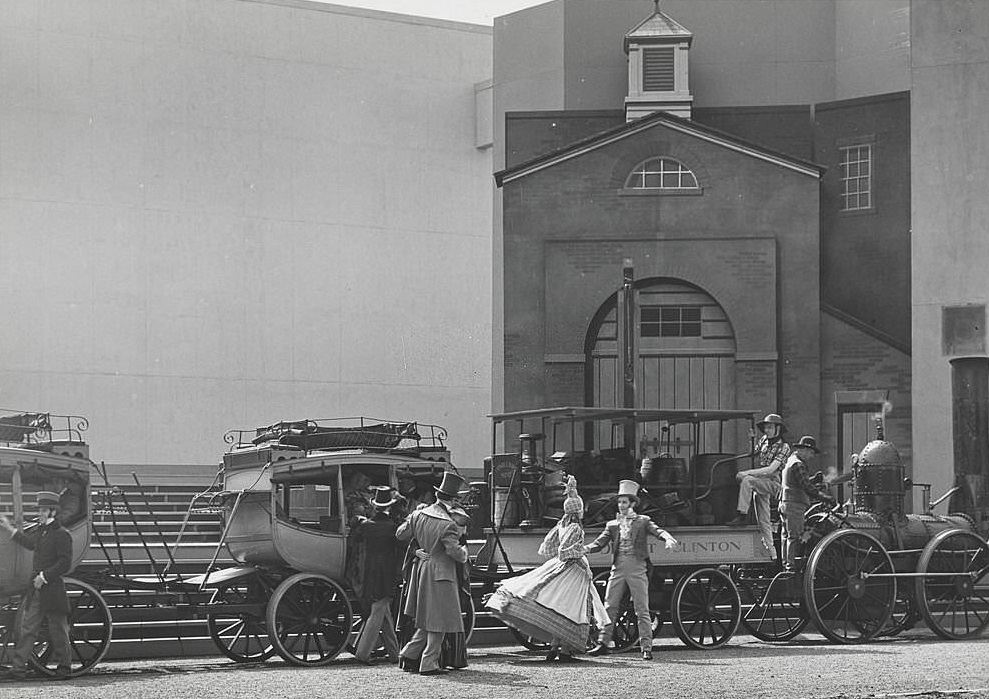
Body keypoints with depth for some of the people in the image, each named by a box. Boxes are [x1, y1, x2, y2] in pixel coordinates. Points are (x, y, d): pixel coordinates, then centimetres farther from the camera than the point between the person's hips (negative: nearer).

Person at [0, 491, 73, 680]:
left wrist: (44, 576, -19)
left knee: (58, 629, 3)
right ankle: (18, 667, 1)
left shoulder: (61, 535, -11)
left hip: (52, 589, -8)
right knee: (27, 628, 2)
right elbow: (30, 543, 34)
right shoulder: (41, 531, 13)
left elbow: (65, 564, -17)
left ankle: (64, 667, 14)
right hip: (36, 590, 8)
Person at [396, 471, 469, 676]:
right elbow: (455, 552, -24)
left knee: (428, 620, 20)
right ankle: (429, 664, 4)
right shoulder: (447, 525, -20)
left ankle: (409, 655, 19)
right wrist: (464, 550, -2)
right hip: (440, 574, -8)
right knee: (438, 621, 2)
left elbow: (401, 534, 11)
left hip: (421, 568, 8)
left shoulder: (419, 515, 1)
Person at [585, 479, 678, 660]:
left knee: (642, 610, -3)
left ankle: (646, 647, -2)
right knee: (610, 607, 2)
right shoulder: (612, 525, 17)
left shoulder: (642, 521, 9)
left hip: (637, 569, -3)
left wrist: (669, 538, -29)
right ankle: (604, 642, 10)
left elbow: (658, 531, -6)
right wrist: (586, 549, -13)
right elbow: (600, 542, 8)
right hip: (618, 569, 3)